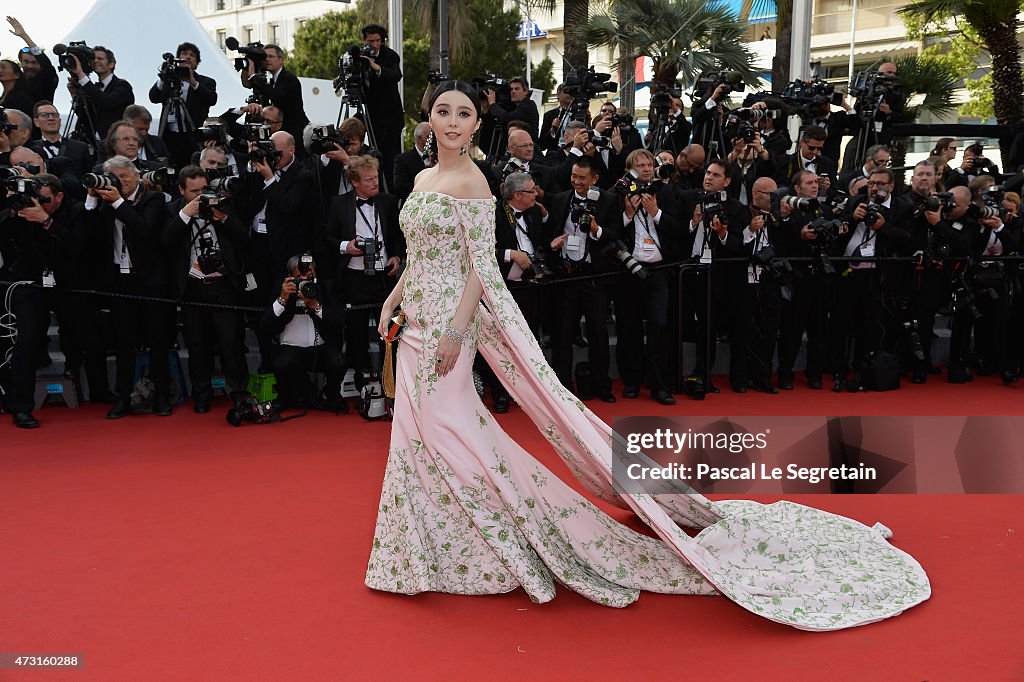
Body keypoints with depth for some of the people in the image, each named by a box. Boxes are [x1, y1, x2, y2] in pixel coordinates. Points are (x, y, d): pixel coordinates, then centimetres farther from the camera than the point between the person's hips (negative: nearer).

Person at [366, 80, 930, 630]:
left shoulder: (471, 182, -11)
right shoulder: (423, 178, 15)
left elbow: (482, 266, -17)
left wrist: (454, 330, -23)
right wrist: (393, 298, 13)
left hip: (447, 321, -9)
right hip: (417, 320, 9)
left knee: (444, 431, -6)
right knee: (422, 433, 14)